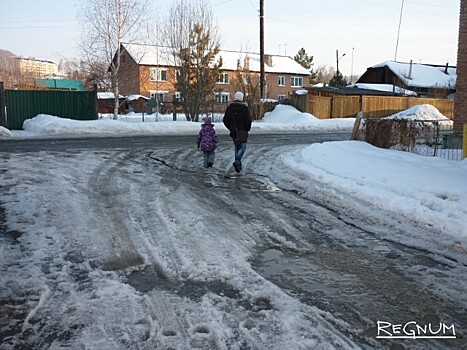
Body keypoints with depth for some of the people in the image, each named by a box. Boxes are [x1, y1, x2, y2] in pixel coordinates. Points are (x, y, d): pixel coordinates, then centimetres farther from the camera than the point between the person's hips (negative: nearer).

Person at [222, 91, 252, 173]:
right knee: (242, 147, 4)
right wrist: (247, 129, 3)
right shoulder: (245, 108, -9)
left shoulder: (229, 108, 3)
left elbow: (225, 120, 5)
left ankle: (238, 164, 19)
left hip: (233, 132, 4)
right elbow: (248, 120, -13)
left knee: (237, 147, 17)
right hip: (242, 132, -4)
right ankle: (237, 161, -19)